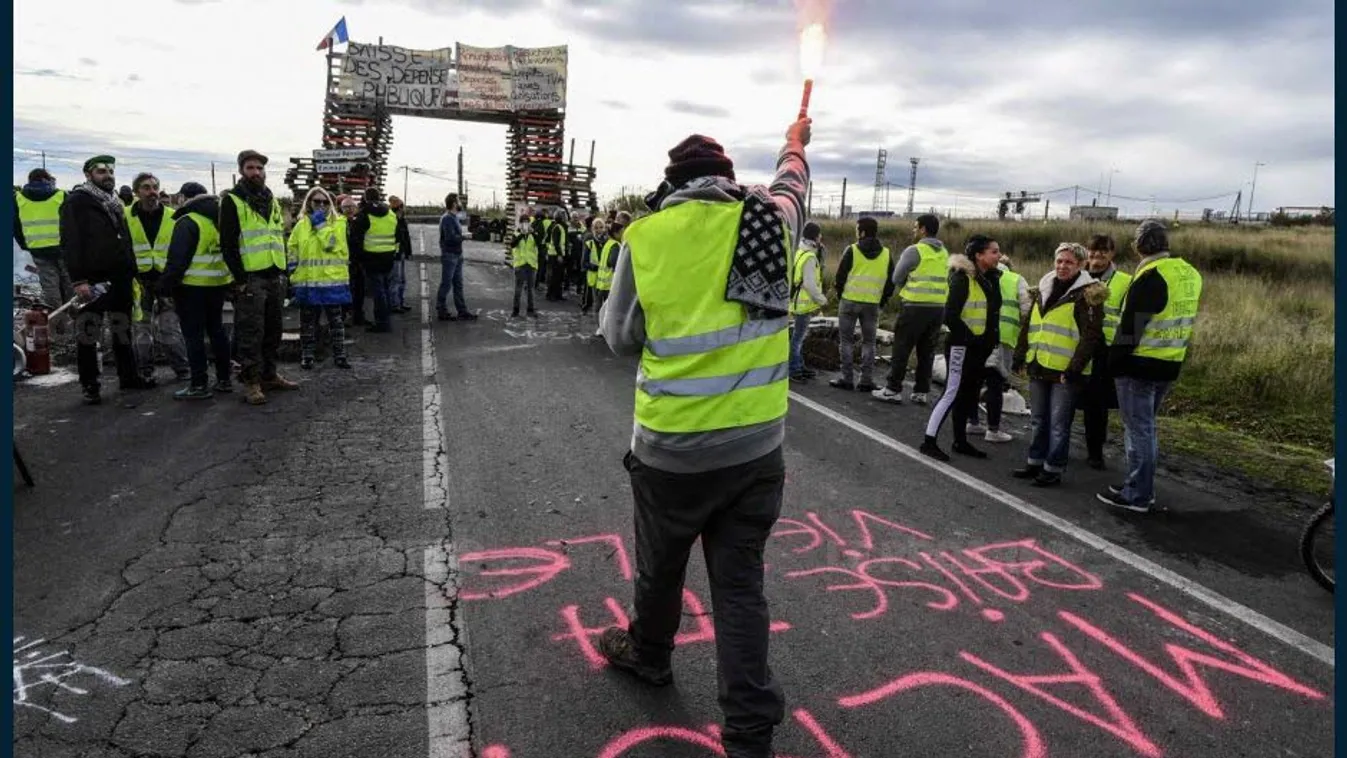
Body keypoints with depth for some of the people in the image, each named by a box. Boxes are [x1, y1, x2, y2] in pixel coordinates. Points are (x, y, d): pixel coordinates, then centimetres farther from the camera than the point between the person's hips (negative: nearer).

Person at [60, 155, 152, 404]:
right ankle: (90, 386, 6)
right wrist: (78, 280, -21)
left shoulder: (115, 203, 18)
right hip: (92, 281, -7)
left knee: (123, 330, 15)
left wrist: (131, 276, 19)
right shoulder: (76, 202, -6)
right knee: (88, 334, -1)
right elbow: (70, 243, -14)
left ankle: (128, 376, 26)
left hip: (120, 280, 7)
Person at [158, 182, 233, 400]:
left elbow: (176, 259, -17)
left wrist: (165, 286, -11)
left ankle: (199, 385, -1)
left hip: (193, 286, -7)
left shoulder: (187, 222, -13)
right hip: (219, 283, 7)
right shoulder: (219, 219, 11)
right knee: (217, 329, 15)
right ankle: (224, 379, 18)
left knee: (194, 335, -2)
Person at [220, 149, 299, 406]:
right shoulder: (232, 201, -4)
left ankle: (269, 374, 23)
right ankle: (251, 382, -1)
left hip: (274, 276, 7)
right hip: (250, 278, -7)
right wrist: (240, 279, -14)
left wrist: (282, 272, 14)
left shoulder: (271, 201, 17)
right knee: (250, 333, -5)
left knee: (272, 329, 12)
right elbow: (228, 244, -9)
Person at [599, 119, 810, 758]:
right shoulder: (770, 220, -1)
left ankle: (647, 654, 48)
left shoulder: (645, 236, -8)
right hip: (756, 447, 2)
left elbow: (621, 337, 2)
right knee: (740, 585, 10)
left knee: (659, 566, 22)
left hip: (671, 448, -1)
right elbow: (791, 186, 24)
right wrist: (795, 146, 44)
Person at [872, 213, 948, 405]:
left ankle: (893, 390, 3)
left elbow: (897, 278, -6)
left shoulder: (914, 250, -10)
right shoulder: (943, 252, 11)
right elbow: (945, 280, 15)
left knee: (901, 349, 1)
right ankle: (920, 392, 14)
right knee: (927, 352, 10)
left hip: (915, 306, -6)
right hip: (938, 307, 6)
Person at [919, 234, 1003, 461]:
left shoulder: (992, 278, 10)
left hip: (980, 347, 8)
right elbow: (950, 315, -20)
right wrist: (969, 337, -16)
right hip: (961, 346, -8)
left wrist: (992, 339, 9)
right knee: (953, 392, -7)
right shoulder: (963, 279, -16)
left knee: (968, 394, 14)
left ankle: (960, 441, 24)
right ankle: (929, 441, -1)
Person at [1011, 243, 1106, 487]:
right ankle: (1035, 462, 28)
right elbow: (1029, 326, 20)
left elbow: (1091, 335, -14)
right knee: (1038, 420, 16)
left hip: (1065, 372, -7)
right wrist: (1020, 355, 15)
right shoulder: (1045, 288, 14)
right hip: (1039, 367, 7)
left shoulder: (1086, 293, -8)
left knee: (1058, 424, 1)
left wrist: (1075, 368, -19)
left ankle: (1054, 469, 11)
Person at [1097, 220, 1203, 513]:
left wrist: (1114, 362, -10)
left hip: (1139, 365, -8)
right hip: (1170, 365, 8)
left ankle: (1136, 495, 5)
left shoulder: (1150, 277, -18)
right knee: (1146, 427, 19)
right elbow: (1187, 320, 16)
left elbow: (1130, 328, -18)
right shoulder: (1190, 274, 9)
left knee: (1137, 429, -1)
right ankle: (1142, 488, 26)